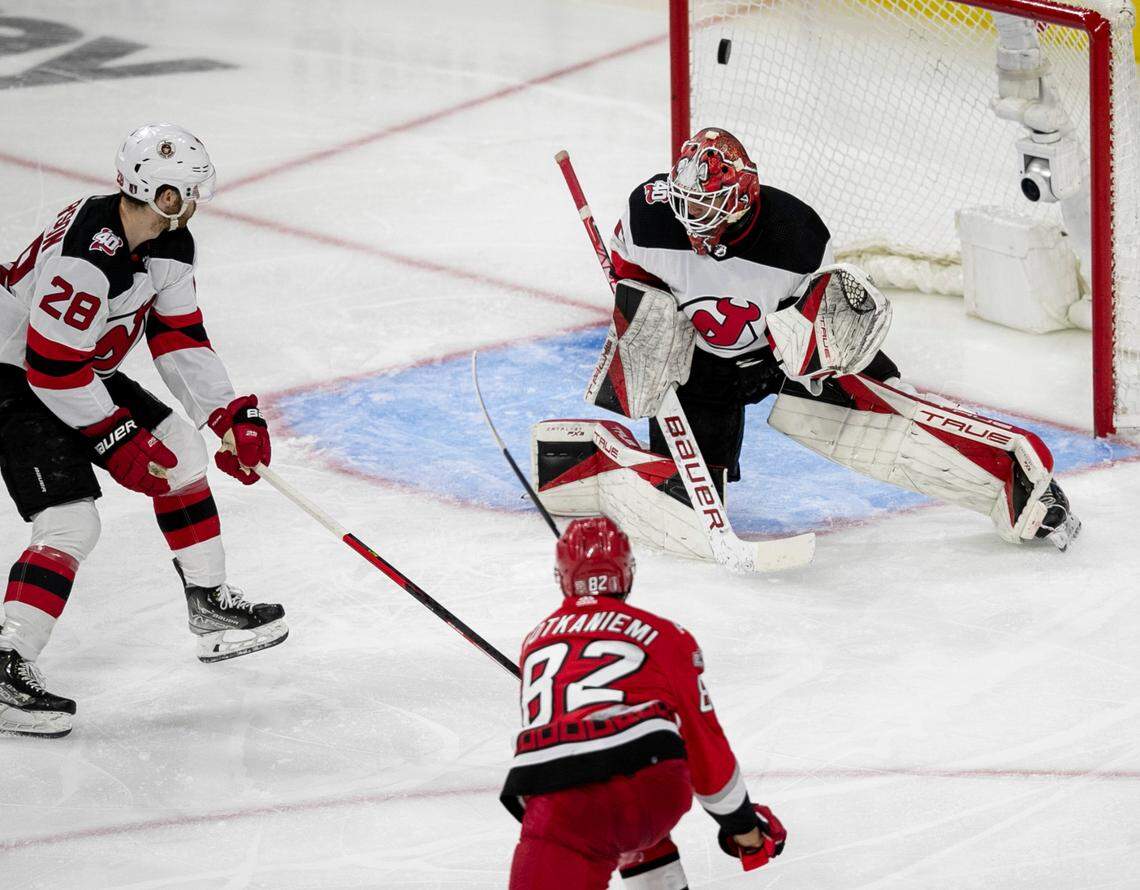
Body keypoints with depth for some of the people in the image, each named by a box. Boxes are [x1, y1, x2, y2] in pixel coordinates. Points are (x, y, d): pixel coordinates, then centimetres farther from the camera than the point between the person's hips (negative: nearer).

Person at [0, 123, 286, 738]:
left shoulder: (168, 244, -4)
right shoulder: (86, 255, -33)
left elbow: (179, 337, 5)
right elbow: (53, 369, -29)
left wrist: (232, 415, -4)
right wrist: (116, 441, -21)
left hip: (85, 374, 10)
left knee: (182, 453, 15)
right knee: (71, 523, -20)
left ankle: (209, 605, 27)